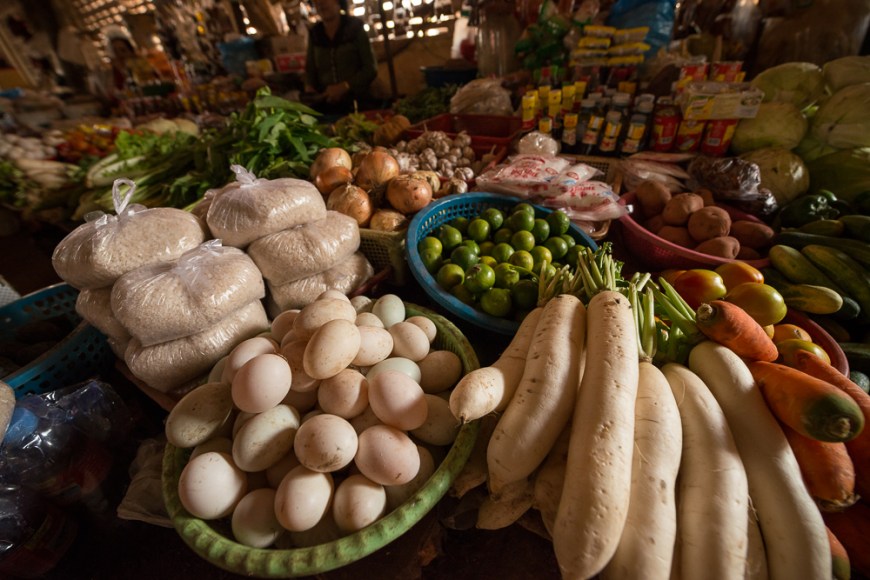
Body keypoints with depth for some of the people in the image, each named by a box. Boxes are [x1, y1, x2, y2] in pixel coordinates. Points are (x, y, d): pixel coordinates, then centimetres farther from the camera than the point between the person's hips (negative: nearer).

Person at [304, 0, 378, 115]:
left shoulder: (355, 28, 1)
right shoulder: (314, 34, 10)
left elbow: (371, 69, -4)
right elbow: (310, 68, 16)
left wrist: (344, 86, -15)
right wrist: (309, 86, -7)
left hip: (357, 103, -2)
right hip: (326, 107, 2)